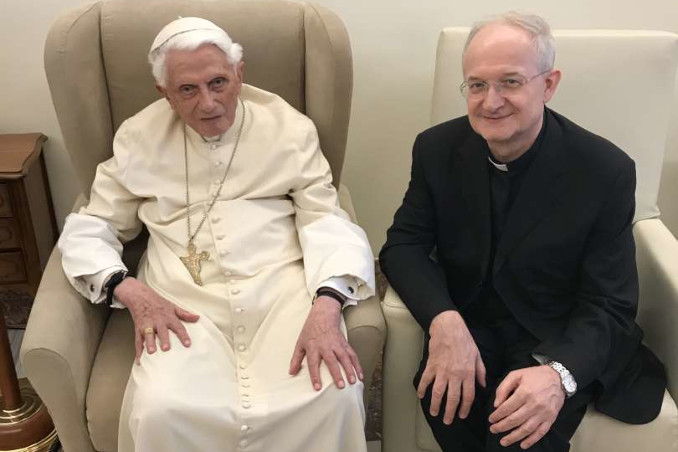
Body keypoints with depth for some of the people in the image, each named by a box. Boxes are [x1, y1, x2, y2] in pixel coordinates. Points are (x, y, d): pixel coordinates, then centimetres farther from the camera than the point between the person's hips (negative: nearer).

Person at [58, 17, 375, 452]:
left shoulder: (290, 128, 6)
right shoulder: (140, 137, 8)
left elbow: (324, 219, -1)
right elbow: (90, 228, 11)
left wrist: (326, 306, -20)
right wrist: (130, 291, -10)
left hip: (281, 286, 0)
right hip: (185, 298, 1)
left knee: (334, 398, -25)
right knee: (161, 413, -28)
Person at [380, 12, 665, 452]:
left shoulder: (606, 171, -16)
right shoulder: (438, 148, -6)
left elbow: (609, 306, -14)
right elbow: (404, 244, -6)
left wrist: (559, 373, -36)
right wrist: (444, 320, -27)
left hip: (557, 339, -2)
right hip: (467, 325, 3)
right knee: (446, 396, -28)